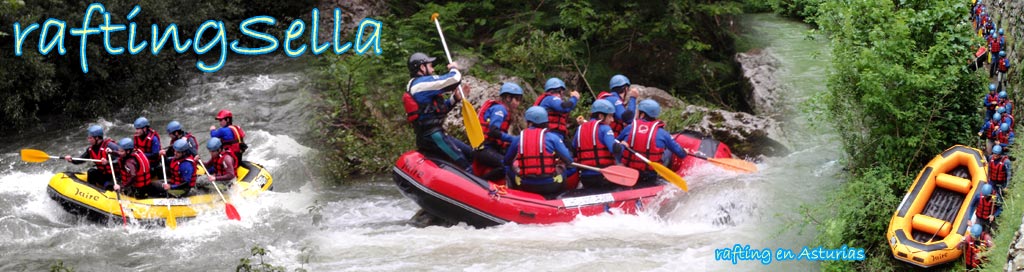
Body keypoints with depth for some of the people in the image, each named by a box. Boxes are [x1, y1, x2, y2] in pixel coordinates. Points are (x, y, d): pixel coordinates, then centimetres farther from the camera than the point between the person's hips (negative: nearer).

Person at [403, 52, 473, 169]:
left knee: (470, 153, 10)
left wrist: (456, 98, 11)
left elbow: (440, 109, 24)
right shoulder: (423, 82, -11)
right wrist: (453, 68, 4)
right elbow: (454, 79, -18)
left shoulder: (414, 85, 24)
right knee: (464, 164, -13)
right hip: (433, 136, -11)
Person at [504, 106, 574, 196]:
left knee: (509, 167, 27)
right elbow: (569, 160, -4)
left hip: (525, 187, 1)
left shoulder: (518, 139, 2)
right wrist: (559, 160, 19)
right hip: (550, 186, -1)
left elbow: (507, 161, 14)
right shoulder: (552, 137, -4)